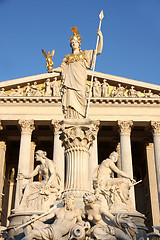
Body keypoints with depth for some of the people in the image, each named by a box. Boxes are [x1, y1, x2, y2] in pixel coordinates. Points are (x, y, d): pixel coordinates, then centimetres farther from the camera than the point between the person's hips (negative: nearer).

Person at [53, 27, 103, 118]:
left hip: (79, 82, -2)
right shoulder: (67, 57, 26)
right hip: (69, 82, 2)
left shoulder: (85, 54, 19)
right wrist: (53, 69, 1)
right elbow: (62, 68, 19)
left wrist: (101, 37, 4)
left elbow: (99, 51, 11)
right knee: (70, 102, -10)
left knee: (78, 103, -14)